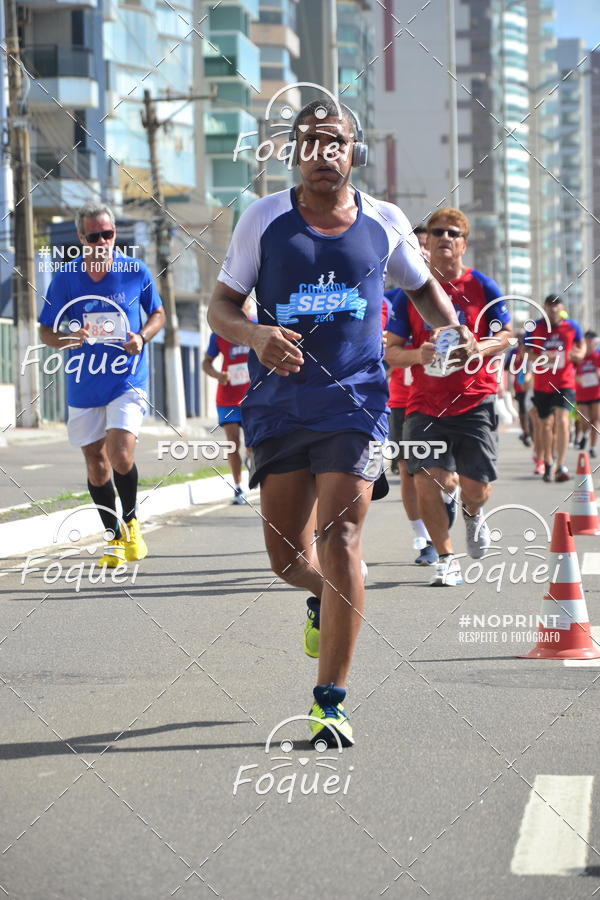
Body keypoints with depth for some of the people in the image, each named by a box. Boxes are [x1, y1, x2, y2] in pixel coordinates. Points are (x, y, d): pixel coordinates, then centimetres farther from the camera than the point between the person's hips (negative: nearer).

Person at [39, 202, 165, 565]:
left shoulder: (137, 271, -2)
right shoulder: (65, 278, -2)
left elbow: (158, 313, 13)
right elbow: (46, 331, 5)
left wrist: (142, 336, -8)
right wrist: (68, 339, -18)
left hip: (128, 381, -2)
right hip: (83, 384, 2)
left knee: (121, 456, -18)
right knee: (96, 463, 8)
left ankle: (131, 521, 8)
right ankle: (114, 537, 24)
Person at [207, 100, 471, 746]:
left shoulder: (384, 222, 6)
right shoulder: (264, 219, 3)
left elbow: (422, 286, 23)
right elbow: (220, 307, 5)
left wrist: (455, 330, 3)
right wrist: (255, 333, -18)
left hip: (355, 400, -1)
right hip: (279, 400, 1)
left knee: (340, 537, -13)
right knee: (287, 555, 1)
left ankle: (330, 702, -8)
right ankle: (323, 599, 40)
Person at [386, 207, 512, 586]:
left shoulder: (481, 286, 2)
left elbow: (505, 336, 5)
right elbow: (391, 350, 5)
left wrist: (477, 349, -15)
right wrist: (418, 354, -16)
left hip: (475, 401, 0)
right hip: (425, 404, 1)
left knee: (476, 489, -2)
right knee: (427, 483, -12)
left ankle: (472, 514, 37)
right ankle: (446, 559, 7)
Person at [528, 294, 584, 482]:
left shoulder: (571, 327, 2)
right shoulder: (535, 327, 0)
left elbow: (581, 345, 19)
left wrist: (579, 354, -4)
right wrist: (542, 357, -19)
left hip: (564, 384, -1)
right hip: (542, 385, 1)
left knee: (562, 420, -17)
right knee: (546, 424, 8)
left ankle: (561, 466, -18)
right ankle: (548, 464, 26)